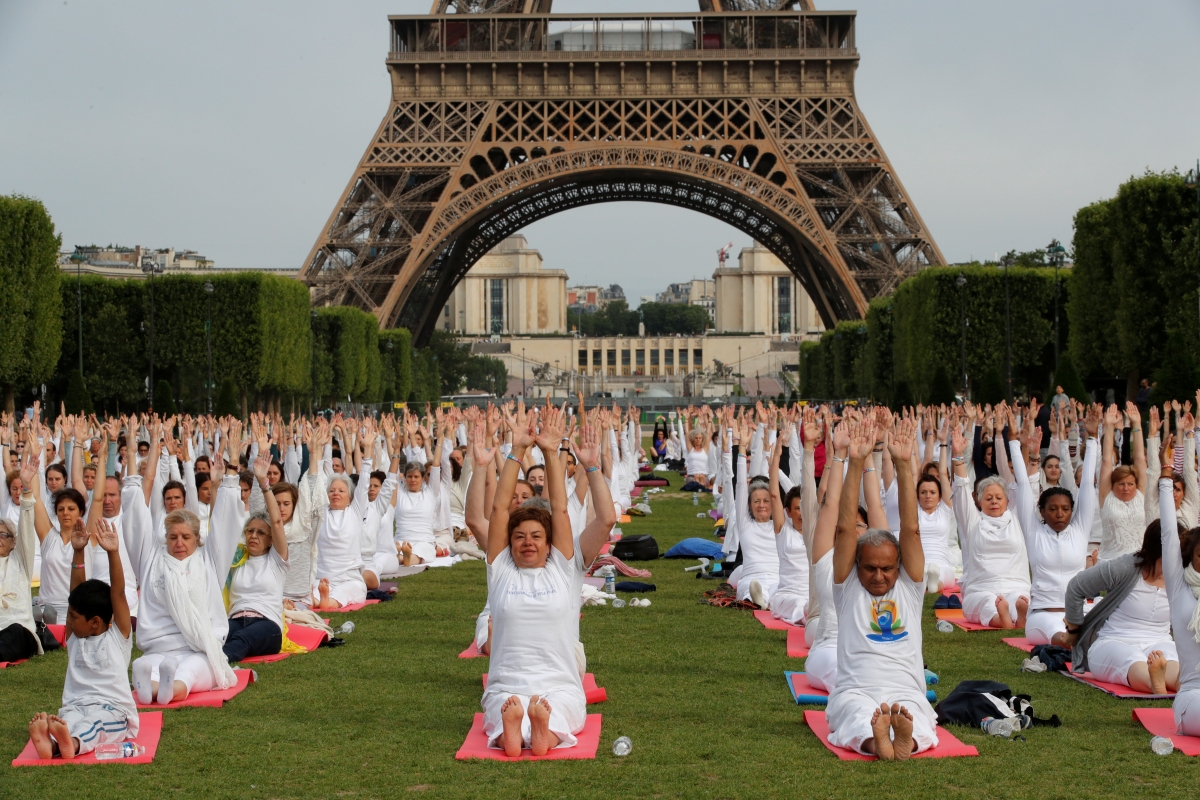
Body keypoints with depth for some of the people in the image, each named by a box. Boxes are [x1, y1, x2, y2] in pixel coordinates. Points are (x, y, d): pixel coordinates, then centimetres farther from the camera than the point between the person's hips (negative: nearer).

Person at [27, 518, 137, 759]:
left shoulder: (118, 636, 9)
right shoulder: (74, 638, 21)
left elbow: (118, 592, -1)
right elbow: (75, 593, 14)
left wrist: (113, 553, -10)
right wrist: (78, 554, 8)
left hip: (113, 708, -3)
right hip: (75, 706, 3)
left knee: (94, 722, -37)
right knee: (67, 721, -32)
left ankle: (72, 743, -70)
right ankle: (49, 741, -66)